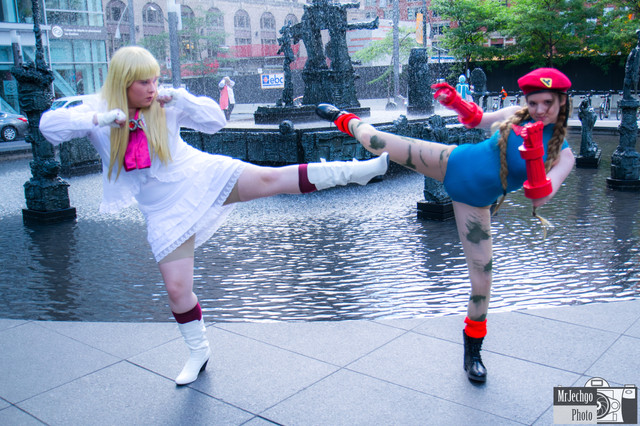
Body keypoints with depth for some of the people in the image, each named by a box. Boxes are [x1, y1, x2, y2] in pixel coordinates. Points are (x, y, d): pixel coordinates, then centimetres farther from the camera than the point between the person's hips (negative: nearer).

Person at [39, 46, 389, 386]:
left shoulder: (164, 106, -3)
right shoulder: (98, 112, -4)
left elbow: (216, 120, -2)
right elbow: (49, 124, -17)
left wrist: (181, 98, -15)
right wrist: (97, 119, -30)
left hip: (202, 177, -1)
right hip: (165, 211, 1)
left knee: (271, 179, -21)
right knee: (177, 288, 1)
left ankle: (359, 169, -21)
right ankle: (198, 352, 23)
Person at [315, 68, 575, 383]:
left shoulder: (563, 154, -10)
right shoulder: (517, 114, -4)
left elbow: (539, 199, -23)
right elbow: (475, 119, 9)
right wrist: (454, 101, -11)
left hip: (473, 200, -1)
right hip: (452, 163, 2)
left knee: (482, 277, -2)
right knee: (378, 143, -1)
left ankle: (473, 350, 23)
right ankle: (346, 120, 38)